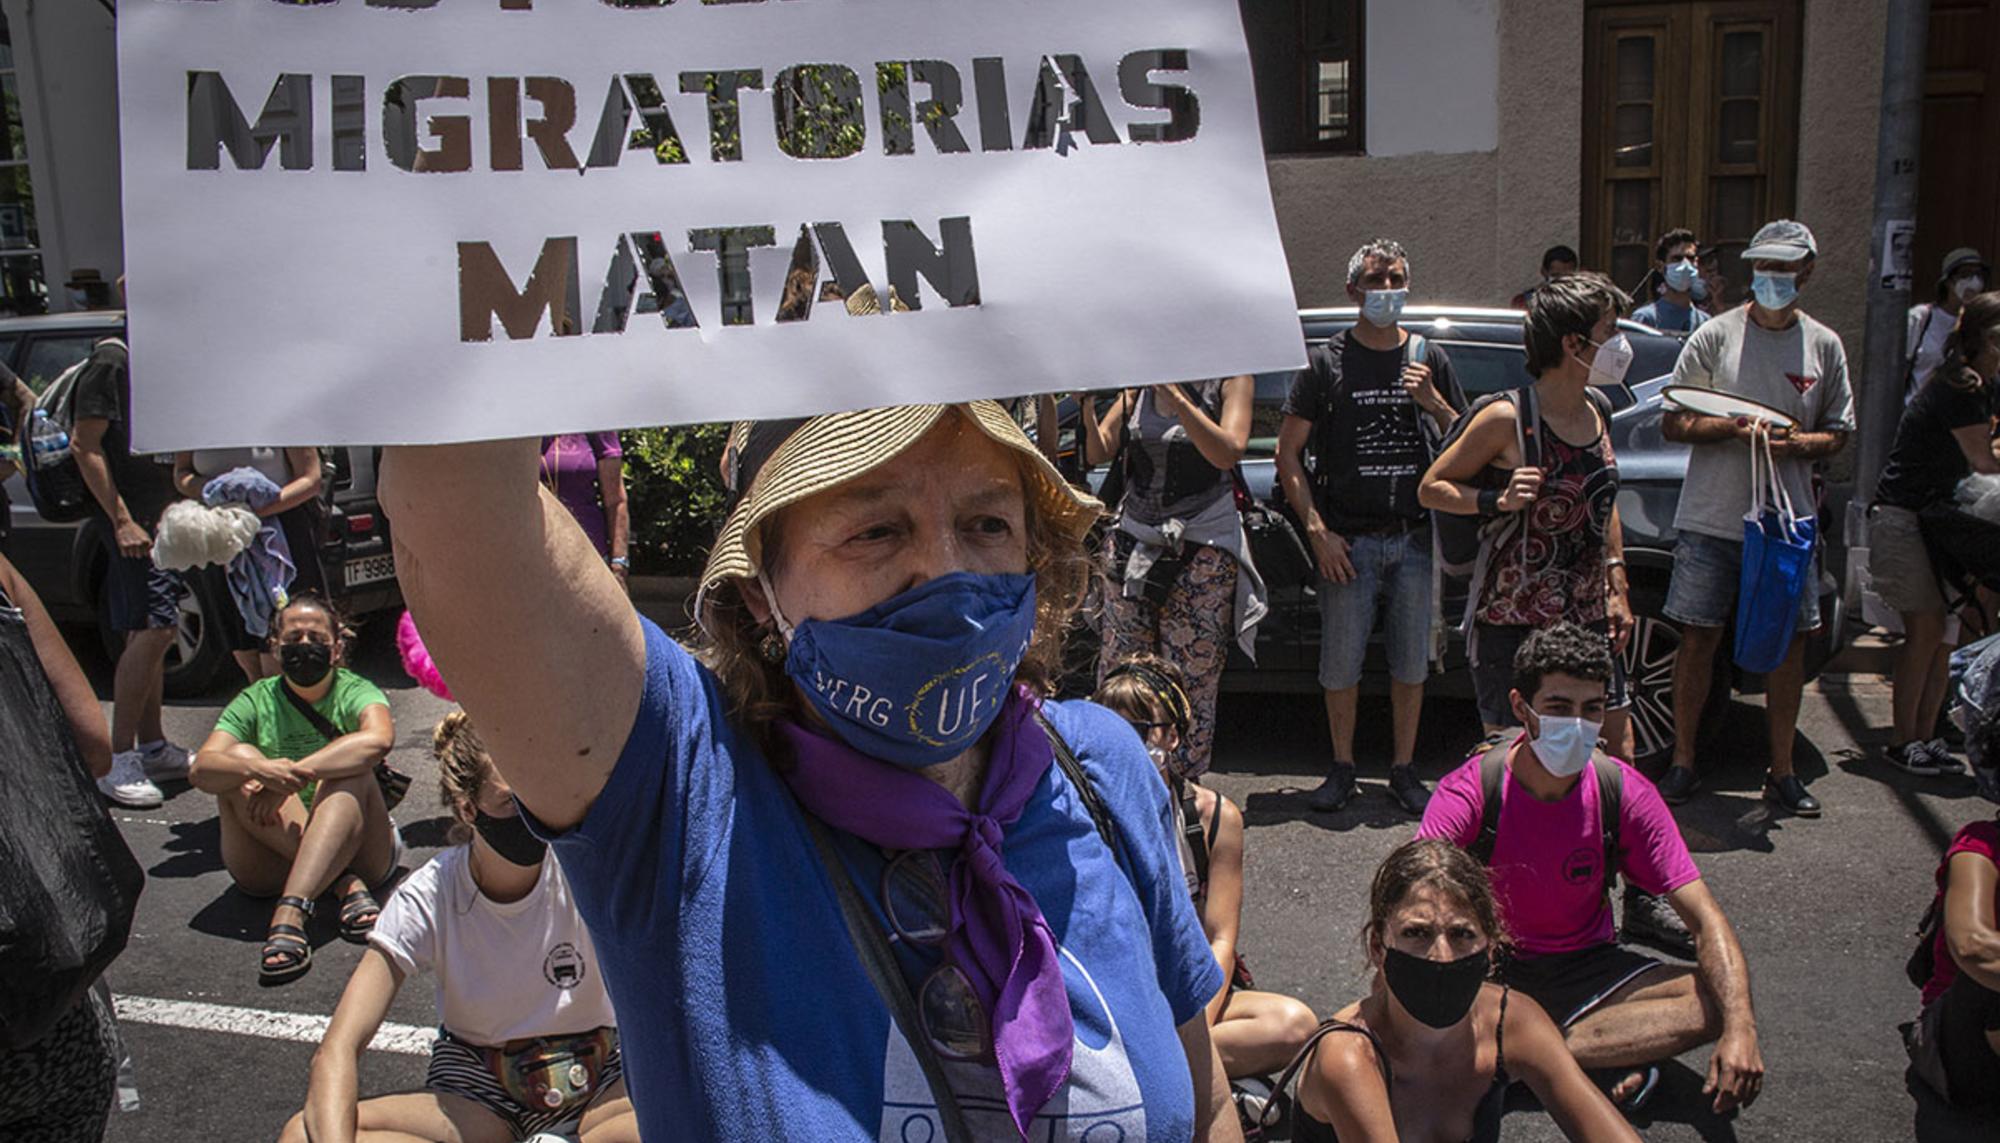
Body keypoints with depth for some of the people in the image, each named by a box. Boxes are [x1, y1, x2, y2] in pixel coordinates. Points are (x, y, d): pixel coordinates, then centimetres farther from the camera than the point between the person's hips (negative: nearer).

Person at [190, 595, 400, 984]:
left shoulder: (355, 693, 2)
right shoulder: (256, 702, 9)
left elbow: (379, 739, -23)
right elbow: (201, 769, -9)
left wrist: (295, 773, -31)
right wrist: (260, 768, -31)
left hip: (359, 848, -2)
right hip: (269, 863, 2)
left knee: (349, 770, -27)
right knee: (239, 758, -19)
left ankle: (290, 912, -46)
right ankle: (347, 885, -31)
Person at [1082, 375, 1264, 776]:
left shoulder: (1230, 380, -1)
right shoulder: (1139, 382, 10)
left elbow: (1228, 453, -17)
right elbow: (1098, 453, 5)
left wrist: (1175, 396, -25)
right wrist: (1087, 404, -13)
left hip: (1203, 550, -4)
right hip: (1133, 541, 4)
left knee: (1191, 687, -1)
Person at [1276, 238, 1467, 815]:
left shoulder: (1430, 359, 10)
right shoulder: (1326, 362, 2)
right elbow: (1288, 454, 0)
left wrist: (1434, 404, -7)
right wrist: (1318, 530, -8)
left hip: (1415, 538, 2)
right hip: (1348, 539, -2)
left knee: (1412, 662, 8)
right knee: (1341, 664, 2)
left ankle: (1404, 769, 22)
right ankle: (1342, 767, 19)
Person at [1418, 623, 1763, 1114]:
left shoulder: (1625, 793, -12)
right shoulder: (1470, 792, -19)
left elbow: (1704, 919, -13)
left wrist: (1740, 1029, -29)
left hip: (1585, 967, 3)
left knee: (1718, 1002, -22)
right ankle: (1613, 1059, -25)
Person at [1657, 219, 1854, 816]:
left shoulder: (1824, 346, 8)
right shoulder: (1714, 336, 1)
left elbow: (1837, 434, 10)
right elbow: (1674, 424, 0)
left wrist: (1795, 443, -12)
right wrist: (1733, 428, -18)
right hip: (1712, 519, -2)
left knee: (1789, 640, 5)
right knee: (1699, 637, 1)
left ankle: (1782, 772, 17)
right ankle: (1683, 763, 13)